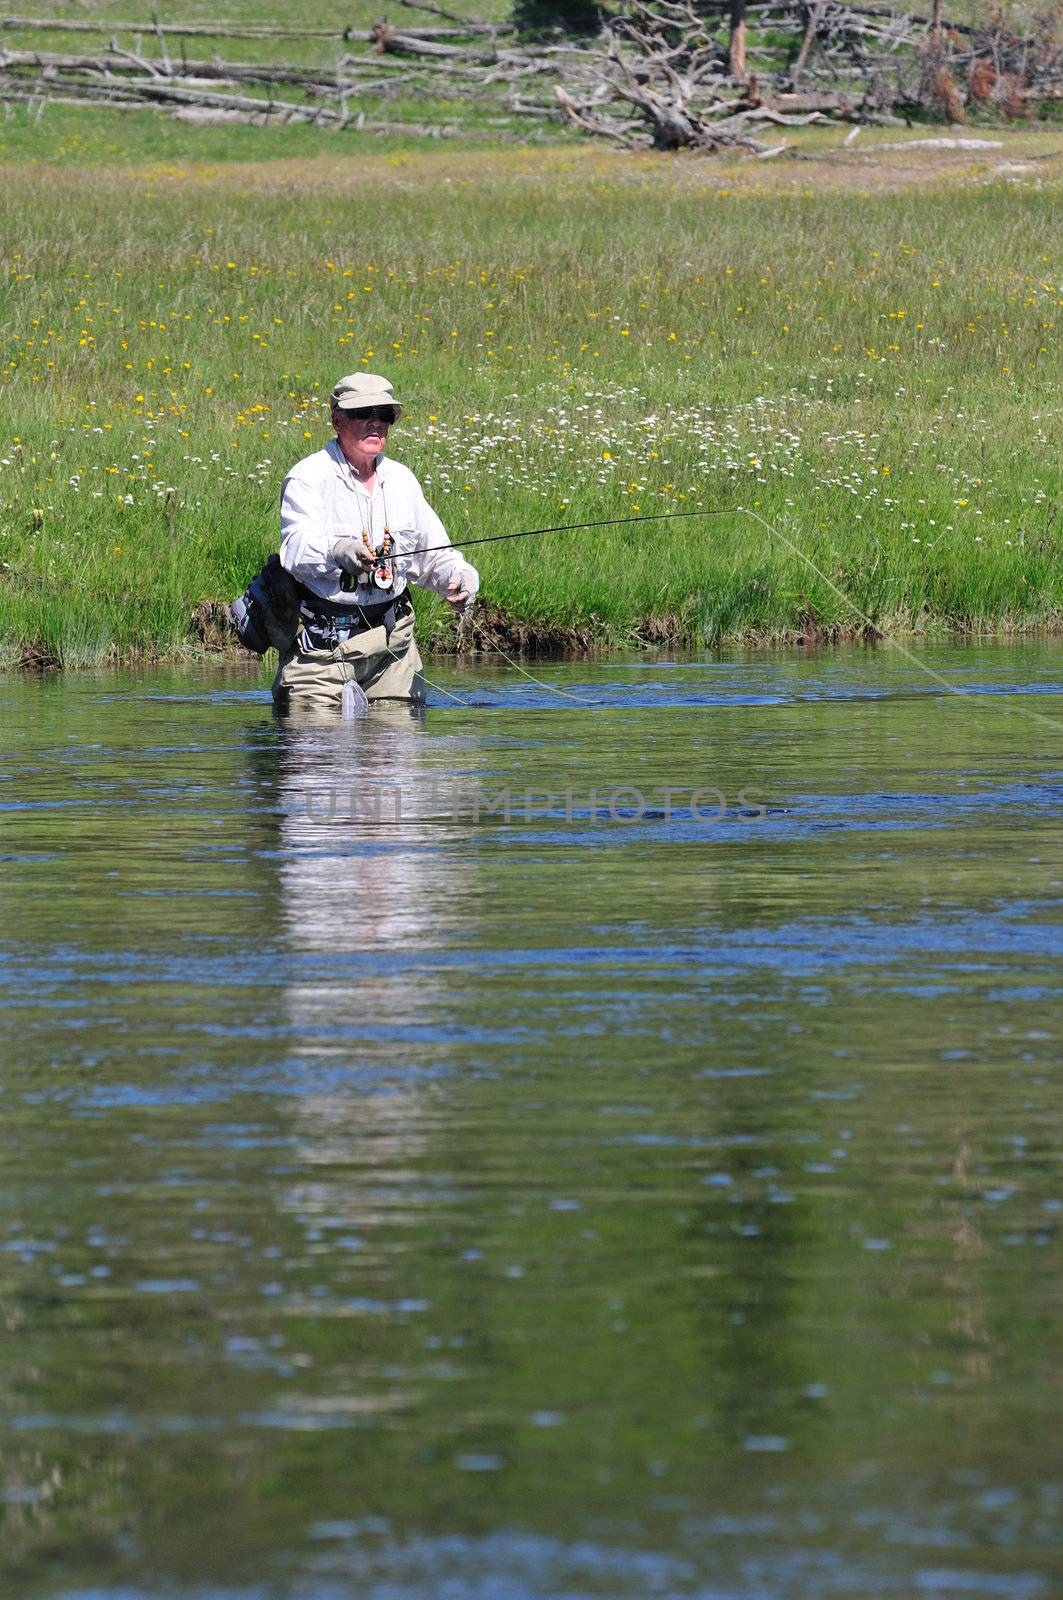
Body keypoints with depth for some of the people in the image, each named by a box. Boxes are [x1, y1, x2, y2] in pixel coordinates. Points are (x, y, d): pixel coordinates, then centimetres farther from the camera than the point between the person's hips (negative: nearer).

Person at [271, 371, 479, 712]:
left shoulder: (400, 479, 13)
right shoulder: (309, 476, -7)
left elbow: (434, 555, 17)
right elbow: (297, 548, -22)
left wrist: (461, 577, -6)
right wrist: (337, 552, -44)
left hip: (391, 636, 5)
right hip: (322, 639, -5)